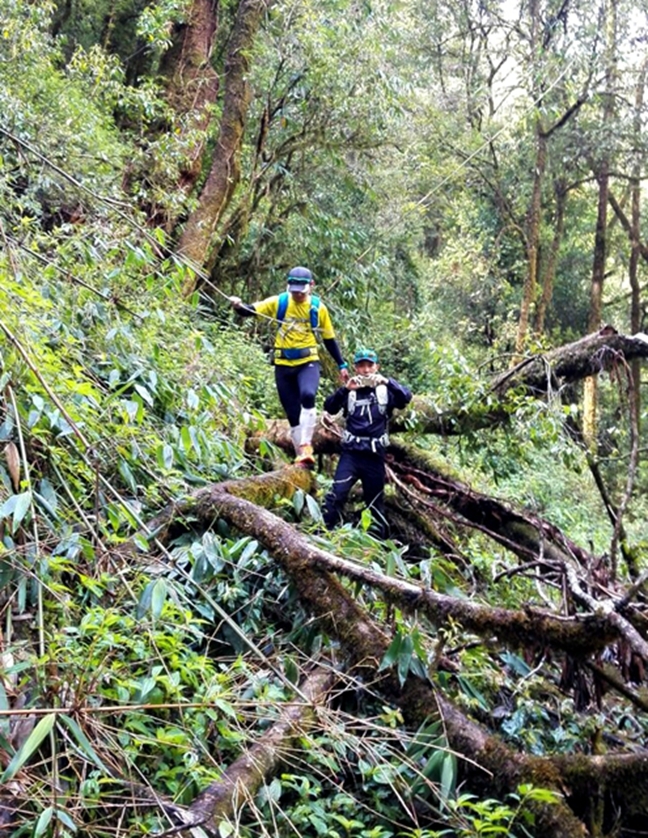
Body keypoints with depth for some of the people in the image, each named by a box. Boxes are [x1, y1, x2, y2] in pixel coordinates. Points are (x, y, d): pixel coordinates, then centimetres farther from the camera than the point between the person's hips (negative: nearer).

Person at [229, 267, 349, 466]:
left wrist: (342, 365, 10)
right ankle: (301, 457, 12)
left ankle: (306, 447, -25)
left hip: (308, 362, -1)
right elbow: (250, 310, -5)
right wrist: (239, 306, -28)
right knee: (292, 414, 2)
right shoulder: (279, 302, -1)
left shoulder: (318, 308, 0)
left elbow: (329, 339, 9)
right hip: (283, 365, 2)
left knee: (307, 396, -30)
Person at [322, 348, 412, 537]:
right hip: (351, 453, -1)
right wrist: (345, 389, -24)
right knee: (337, 494, -15)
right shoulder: (350, 391, 6)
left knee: (375, 502, 11)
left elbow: (406, 397, -12)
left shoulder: (385, 391, 6)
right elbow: (329, 407, -7)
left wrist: (386, 382, -28)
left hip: (374, 455, 1)